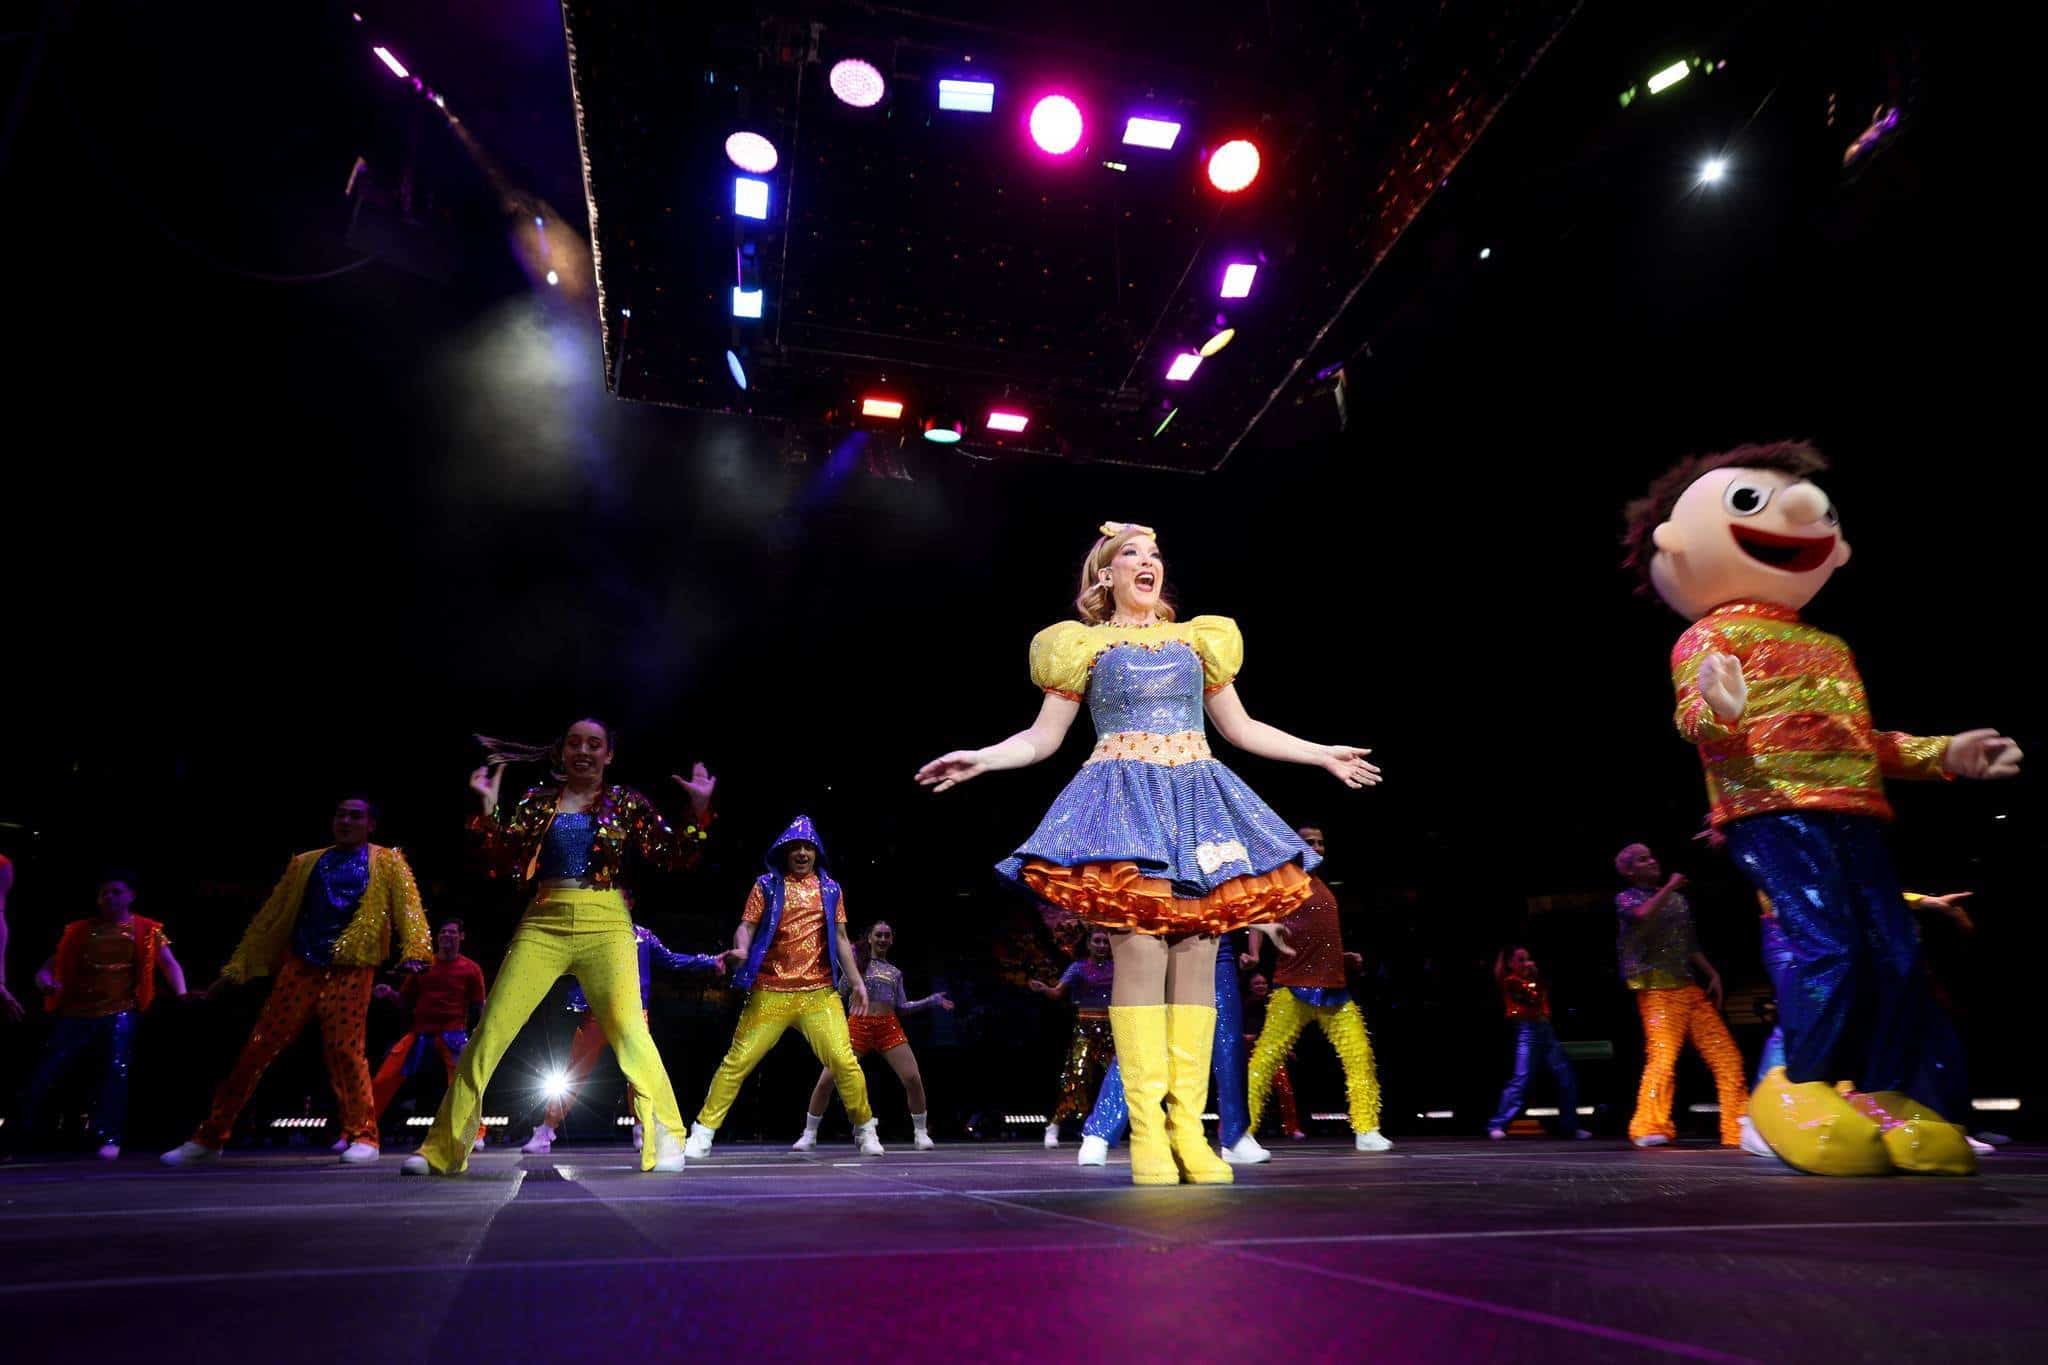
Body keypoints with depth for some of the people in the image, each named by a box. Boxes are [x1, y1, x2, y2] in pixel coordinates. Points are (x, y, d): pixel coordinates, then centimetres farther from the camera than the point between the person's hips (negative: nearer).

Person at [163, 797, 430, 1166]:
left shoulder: (387, 861, 7)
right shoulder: (305, 863, 17)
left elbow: (407, 905, -7)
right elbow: (271, 915, 18)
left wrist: (414, 951, -23)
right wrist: (237, 966, 14)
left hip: (350, 969, -4)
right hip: (300, 965, 4)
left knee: (344, 1049, -8)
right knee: (259, 1046, 3)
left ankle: (362, 1136, 2)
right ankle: (209, 1137, 15)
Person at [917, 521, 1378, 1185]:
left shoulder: (1199, 639, 19)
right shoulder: (1083, 645, 10)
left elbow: (1242, 729, 23)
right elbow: (1042, 737, 8)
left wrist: (1323, 754, 21)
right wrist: (983, 758, -9)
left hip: (1197, 801, 3)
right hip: (1125, 802, -3)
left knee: (1195, 960, -5)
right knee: (1140, 955, -14)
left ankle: (1187, 1126, -2)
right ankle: (1146, 1129, -11)